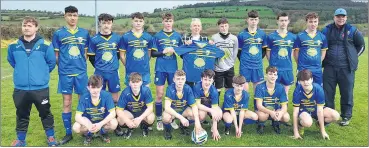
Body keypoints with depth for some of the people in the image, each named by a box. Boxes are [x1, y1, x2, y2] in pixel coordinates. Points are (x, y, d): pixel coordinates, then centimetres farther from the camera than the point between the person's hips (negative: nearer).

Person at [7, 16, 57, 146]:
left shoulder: (45, 45, -8)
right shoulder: (13, 46, 0)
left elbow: (51, 62, 4)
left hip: (41, 88, -2)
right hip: (20, 89, 2)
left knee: (45, 113, 11)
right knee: (22, 115, 16)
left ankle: (51, 137, 27)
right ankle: (21, 139, 32)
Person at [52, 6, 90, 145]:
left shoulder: (84, 33, 6)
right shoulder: (58, 33, 1)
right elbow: (56, 54, 5)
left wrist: (81, 65, 6)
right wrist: (61, 67, 1)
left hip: (81, 72, 1)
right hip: (65, 73, -1)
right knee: (66, 103, 6)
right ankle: (68, 133, 17)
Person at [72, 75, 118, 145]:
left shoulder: (107, 95, -23)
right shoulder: (84, 97, -21)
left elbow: (112, 113, -24)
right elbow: (77, 116, -23)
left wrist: (100, 124, -38)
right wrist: (88, 126, -42)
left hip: (103, 120, 0)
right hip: (88, 121, 0)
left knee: (114, 124, -31)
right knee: (76, 127, -30)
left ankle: (103, 132, 5)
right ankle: (88, 134, 6)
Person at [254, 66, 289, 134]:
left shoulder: (280, 88, -12)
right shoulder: (260, 87, -20)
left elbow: (284, 106, -15)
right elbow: (259, 106, -25)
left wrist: (281, 112, -40)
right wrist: (271, 112, -44)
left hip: (276, 110, 3)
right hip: (262, 110, -3)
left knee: (286, 117, -26)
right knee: (262, 115, -37)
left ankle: (275, 123, 9)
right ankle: (261, 124, 0)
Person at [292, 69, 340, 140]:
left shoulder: (318, 89, -26)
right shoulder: (298, 91, -27)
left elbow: (319, 110, -23)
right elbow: (295, 111, -22)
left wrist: (323, 131, -20)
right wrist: (295, 132, -22)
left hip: (316, 108, 3)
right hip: (303, 109, -3)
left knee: (335, 116, -20)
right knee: (307, 122, -36)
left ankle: (320, 124, 10)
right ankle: (300, 124, 1)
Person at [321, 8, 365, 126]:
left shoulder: (352, 30, 1)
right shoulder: (327, 30, 5)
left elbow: (361, 46, 11)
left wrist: (353, 57, 6)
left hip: (346, 68, -1)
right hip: (329, 67, 2)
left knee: (347, 93, 5)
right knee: (327, 92, 5)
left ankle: (346, 116, 18)